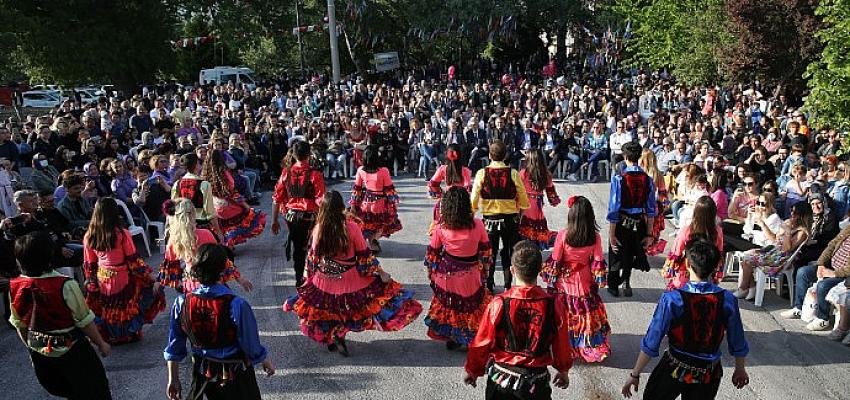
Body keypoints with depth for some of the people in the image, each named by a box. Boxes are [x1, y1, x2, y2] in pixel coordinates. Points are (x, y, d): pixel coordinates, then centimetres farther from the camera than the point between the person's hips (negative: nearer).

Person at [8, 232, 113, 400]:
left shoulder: (15, 287, -11)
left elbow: (19, 324, 4)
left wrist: (31, 347, 20)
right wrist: (101, 343, -3)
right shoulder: (65, 285, -27)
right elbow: (85, 321, -18)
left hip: (38, 352, 5)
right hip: (70, 349, -5)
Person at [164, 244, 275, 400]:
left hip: (202, 374, 3)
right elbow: (252, 347, -18)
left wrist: (173, 380, 8)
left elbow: (174, 348, -6)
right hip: (234, 374, -3)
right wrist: (267, 362, 2)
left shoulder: (181, 303, -18)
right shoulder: (237, 305, -30)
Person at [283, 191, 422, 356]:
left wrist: (310, 277, 20)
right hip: (350, 280, -4)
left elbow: (312, 257, 4)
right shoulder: (351, 226, -15)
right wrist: (380, 272, 2)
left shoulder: (318, 229, -7)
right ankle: (340, 332, -2)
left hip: (325, 282, 4)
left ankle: (330, 338, 10)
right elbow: (364, 255, -9)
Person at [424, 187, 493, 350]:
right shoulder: (477, 225, -13)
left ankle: (451, 338, 31)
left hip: (447, 276, 1)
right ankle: (474, 338, 23)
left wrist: (431, 273, 13)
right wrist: (484, 269, 15)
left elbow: (432, 254, -2)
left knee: (448, 306, 19)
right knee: (473, 306, 16)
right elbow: (486, 251, -1)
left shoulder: (441, 228, -14)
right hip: (471, 275, 0)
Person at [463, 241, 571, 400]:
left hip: (501, 379, -1)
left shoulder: (499, 304, -19)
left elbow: (481, 344, -9)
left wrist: (472, 371, 9)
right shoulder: (554, 305, -15)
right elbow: (562, 346, -1)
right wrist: (563, 371, 18)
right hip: (537, 381, 1)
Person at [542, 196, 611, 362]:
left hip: (564, 284, -2)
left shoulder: (563, 236, -18)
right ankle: (594, 348, 26)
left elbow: (554, 262, -11)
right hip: (585, 284, 2)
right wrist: (599, 282, 8)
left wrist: (549, 279, 2)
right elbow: (598, 263, -6)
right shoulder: (595, 237, -12)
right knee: (587, 314, 15)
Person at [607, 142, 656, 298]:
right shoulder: (648, 180, -6)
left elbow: (614, 209, -17)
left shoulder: (619, 179, -19)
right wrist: (649, 234, 8)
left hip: (621, 223, -3)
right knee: (630, 254, 25)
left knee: (617, 254, 18)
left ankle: (614, 286, 35)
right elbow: (651, 210, -1)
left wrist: (611, 234, -11)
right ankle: (626, 283, 34)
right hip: (640, 224, 3)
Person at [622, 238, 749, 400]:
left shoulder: (672, 300, -24)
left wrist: (635, 374, -7)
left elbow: (651, 344, -19)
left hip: (674, 369, -2)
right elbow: (738, 344, -2)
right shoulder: (728, 300, -15)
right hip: (709, 374, 3)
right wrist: (740, 369, 18)